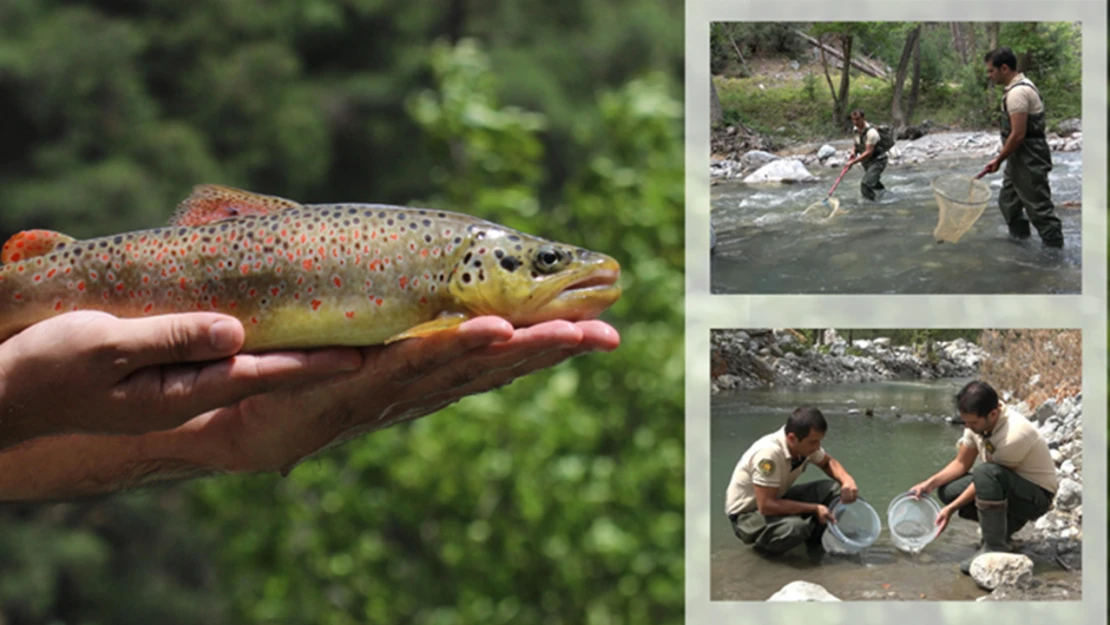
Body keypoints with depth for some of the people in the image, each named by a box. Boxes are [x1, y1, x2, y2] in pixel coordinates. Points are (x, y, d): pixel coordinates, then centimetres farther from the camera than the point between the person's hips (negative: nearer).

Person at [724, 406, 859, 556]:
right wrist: (814, 508, -26)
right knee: (794, 528, -37)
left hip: (777, 500, 7)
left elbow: (828, 462, 11)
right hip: (748, 514, -7)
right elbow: (766, 505, -33)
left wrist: (847, 480, -11)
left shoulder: (805, 443, -10)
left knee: (834, 489, -10)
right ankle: (763, 543, -7)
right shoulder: (769, 453, -34)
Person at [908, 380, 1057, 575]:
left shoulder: (1014, 435, -32)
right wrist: (930, 483, -10)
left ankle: (995, 547, -25)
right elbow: (962, 463, 4)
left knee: (986, 473, -36)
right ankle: (1004, 525, 8)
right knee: (947, 489, -8)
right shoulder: (977, 423, -8)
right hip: (1007, 486, 8)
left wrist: (951, 509, -20)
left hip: (1038, 495, -8)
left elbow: (988, 477, -24)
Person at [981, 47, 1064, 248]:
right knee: (1008, 201, 19)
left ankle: (1054, 247, 0)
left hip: (1029, 160, -11)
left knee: (1038, 205, -5)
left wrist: (999, 159, -14)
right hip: (1020, 158, 11)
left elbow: (1018, 135, -24)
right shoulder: (1022, 85, 12)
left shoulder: (1017, 93, -22)